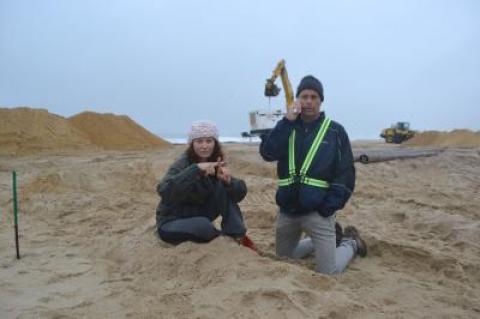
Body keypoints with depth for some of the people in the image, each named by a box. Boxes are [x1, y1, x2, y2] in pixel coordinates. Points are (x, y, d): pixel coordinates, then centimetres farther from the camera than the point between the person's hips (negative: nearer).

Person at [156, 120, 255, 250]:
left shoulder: (216, 165, -6)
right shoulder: (182, 165, -23)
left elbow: (241, 193, -13)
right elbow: (164, 191, -43)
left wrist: (228, 180, -34)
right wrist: (196, 169, -48)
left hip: (199, 216, 5)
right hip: (171, 224, -5)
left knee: (223, 187, -15)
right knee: (203, 225, -35)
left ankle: (238, 236, -11)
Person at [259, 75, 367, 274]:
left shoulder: (335, 131, -2)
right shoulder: (287, 128, 6)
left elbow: (346, 173, -5)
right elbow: (267, 153, -11)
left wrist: (331, 206, -14)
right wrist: (287, 121, -16)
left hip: (318, 211, -4)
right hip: (287, 209, 4)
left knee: (328, 273, -4)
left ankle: (350, 243, 25)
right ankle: (319, 242, 39)